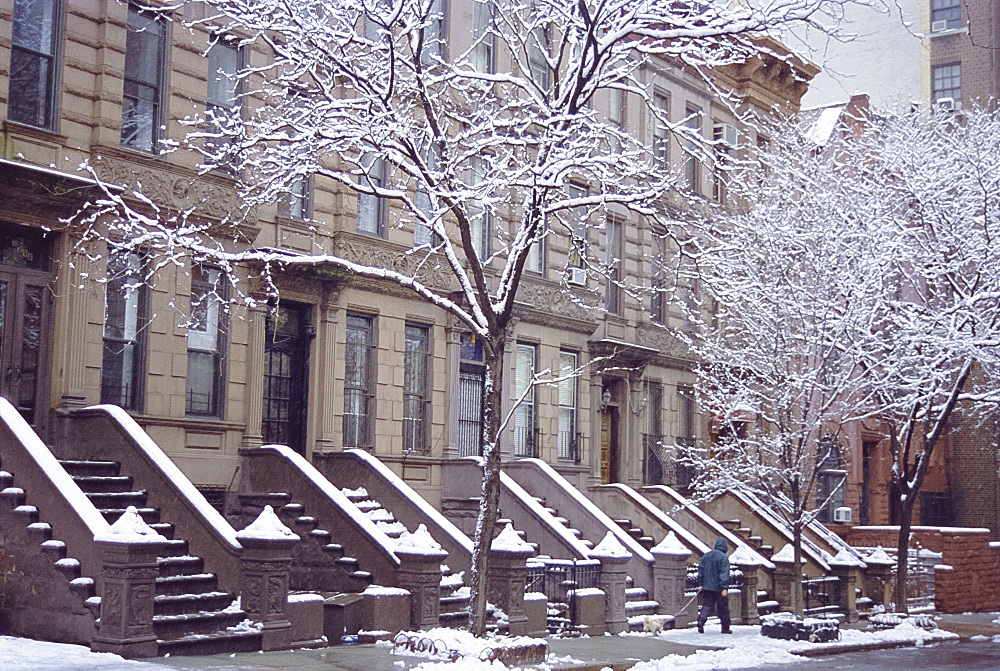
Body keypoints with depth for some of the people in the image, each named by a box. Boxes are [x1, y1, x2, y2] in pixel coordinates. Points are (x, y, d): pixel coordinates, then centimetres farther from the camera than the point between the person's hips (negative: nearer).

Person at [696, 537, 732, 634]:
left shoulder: (706, 555, 8)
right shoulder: (723, 557, -11)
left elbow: (701, 570, 11)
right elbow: (724, 574, -17)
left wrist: (701, 584, 17)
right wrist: (725, 588, -19)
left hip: (707, 586, 4)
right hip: (719, 588, -4)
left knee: (706, 605, 6)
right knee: (723, 608, 7)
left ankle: (701, 620, -18)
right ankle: (725, 628, 14)